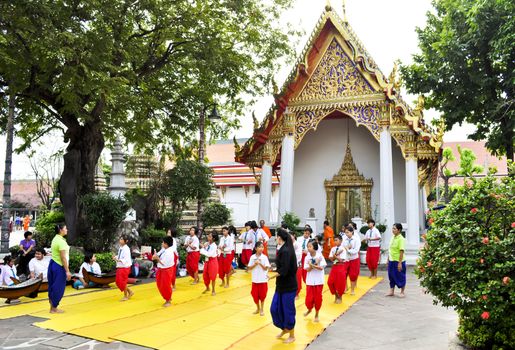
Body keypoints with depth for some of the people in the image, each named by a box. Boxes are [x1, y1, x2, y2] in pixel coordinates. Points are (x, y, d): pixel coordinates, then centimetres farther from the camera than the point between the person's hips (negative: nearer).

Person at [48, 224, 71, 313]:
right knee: (58, 288, 1)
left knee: (53, 286, 14)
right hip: (59, 266, -10)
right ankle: (54, 308, 10)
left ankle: (52, 307, 23)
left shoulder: (55, 239, 11)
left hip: (53, 264, 10)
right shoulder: (61, 241, -18)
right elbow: (63, 258, -20)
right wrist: (67, 271, -18)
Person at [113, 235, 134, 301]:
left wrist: (118, 260, -35)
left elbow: (126, 259, -24)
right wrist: (115, 257, -1)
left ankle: (125, 296, 20)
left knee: (123, 282, 0)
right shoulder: (120, 248, 7)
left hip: (125, 267, -9)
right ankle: (130, 292, 29)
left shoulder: (126, 249, -19)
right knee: (118, 282, 12)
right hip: (120, 267, 9)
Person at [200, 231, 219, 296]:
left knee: (212, 276, 4)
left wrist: (204, 249, -16)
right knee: (205, 276, 14)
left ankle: (213, 290, 22)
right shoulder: (206, 243, -2)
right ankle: (207, 288, 37)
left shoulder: (214, 246, -21)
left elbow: (209, 254, -26)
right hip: (207, 261, 6)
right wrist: (204, 247, -17)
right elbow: (201, 251, -1)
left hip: (213, 261, -6)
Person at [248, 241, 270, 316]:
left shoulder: (264, 257, -6)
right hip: (255, 279, 2)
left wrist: (260, 263, -21)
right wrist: (255, 264, -16)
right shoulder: (252, 257, -3)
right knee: (255, 295, 7)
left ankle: (261, 309, 22)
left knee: (262, 295, 5)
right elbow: (249, 268, -1)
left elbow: (266, 268, -9)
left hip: (263, 279, -1)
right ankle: (258, 308, 29)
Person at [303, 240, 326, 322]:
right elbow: (307, 269, -8)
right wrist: (312, 265, -23)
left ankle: (316, 314, 24)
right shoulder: (307, 257, -3)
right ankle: (309, 310, 32)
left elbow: (321, 267, -13)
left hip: (318, 281, -1)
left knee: (318, 298, 6)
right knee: (309, 298, 1)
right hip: (310, 281, 1)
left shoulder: (320, 256, -9)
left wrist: (313, 265, -22)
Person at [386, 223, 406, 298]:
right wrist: (388, 260, 15)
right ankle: (391, 291, 25)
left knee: (400, 277, 6)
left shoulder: (401, 239, -16)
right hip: (391, 261, 7)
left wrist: (400, 263, -20)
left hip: (398, 261, -7)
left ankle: (402, 292, 20)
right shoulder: (393, 238, 8)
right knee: (391, 276, 13)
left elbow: (401, 252, -19)